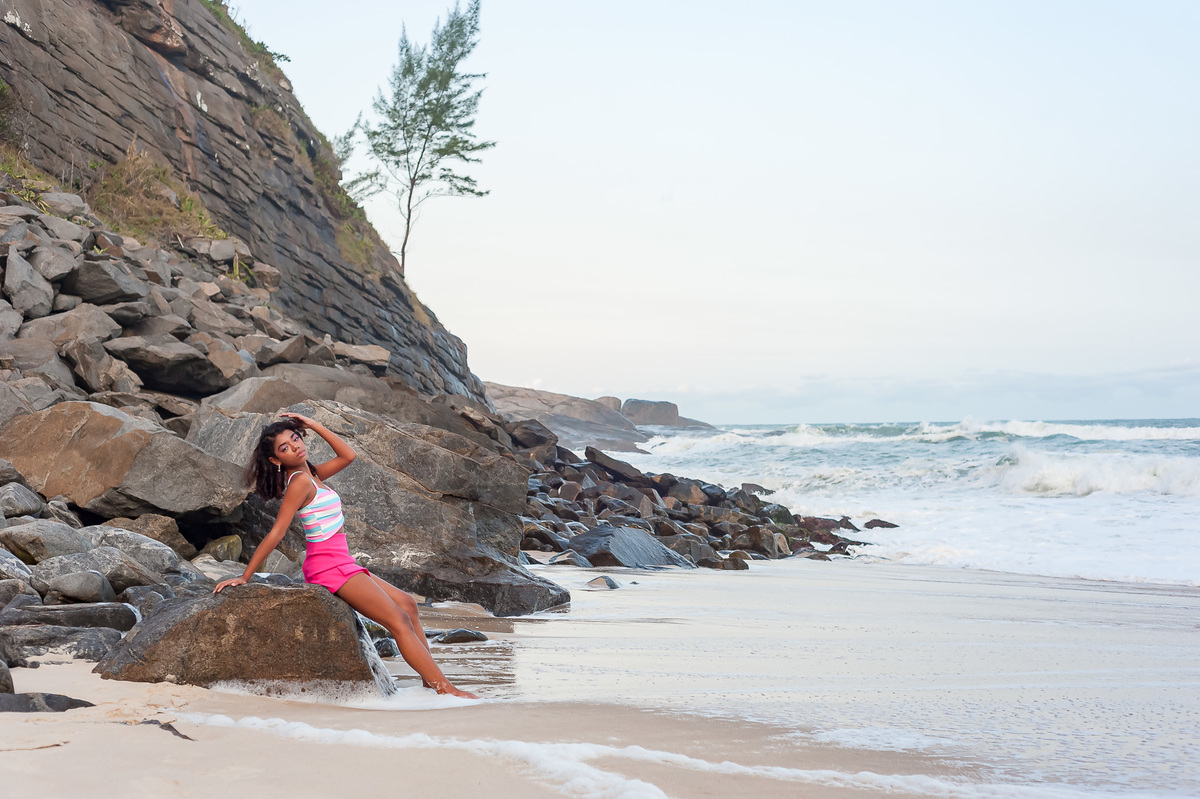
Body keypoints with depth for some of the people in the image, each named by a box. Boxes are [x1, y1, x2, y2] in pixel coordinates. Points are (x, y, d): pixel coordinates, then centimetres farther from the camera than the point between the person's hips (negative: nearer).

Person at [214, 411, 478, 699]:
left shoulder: (311, 474, 12)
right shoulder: (300, 483, -15)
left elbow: (347, 455, 22)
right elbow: (275, 534, -17)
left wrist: (315, 426, 15)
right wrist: (245, 577, -17)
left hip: (339, 565, 10)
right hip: (330, 567, -10)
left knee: (407, 603, 15)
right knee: (399, 620, -12)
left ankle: (431, 681, 13)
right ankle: (445, 690, -13)